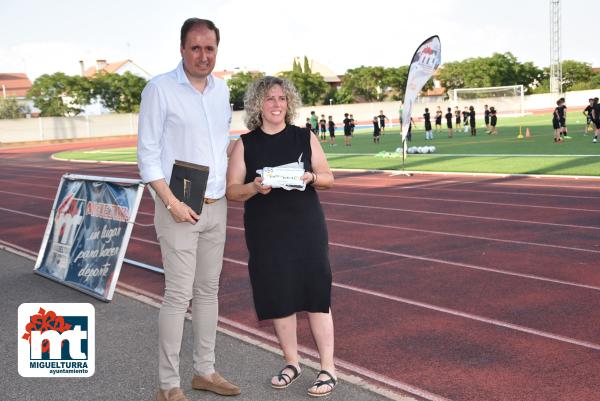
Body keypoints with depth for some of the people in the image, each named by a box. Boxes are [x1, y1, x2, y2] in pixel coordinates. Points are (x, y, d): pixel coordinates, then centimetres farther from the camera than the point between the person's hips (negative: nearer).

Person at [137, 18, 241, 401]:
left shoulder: (221, 89, 10)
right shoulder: (160, 89, -8)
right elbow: (148, 154, -10)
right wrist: (172, 203, -16)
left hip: (217, 207, 6)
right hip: (180, 209, -6)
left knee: (209, 290, 12)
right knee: (179, 294, -6)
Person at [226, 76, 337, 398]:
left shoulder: (304, 138, 5)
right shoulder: (245, 144, 4)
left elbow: (328, 178, 8)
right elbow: (232, 191, 1)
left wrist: (311, 178, -14)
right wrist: (255, 187, -19)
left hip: (306, 226, 0)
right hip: (265, 232, 1)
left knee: (315, 291, -3)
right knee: (278, 295, 6)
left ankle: (328, 368, 6)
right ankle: (291, 362, 25)